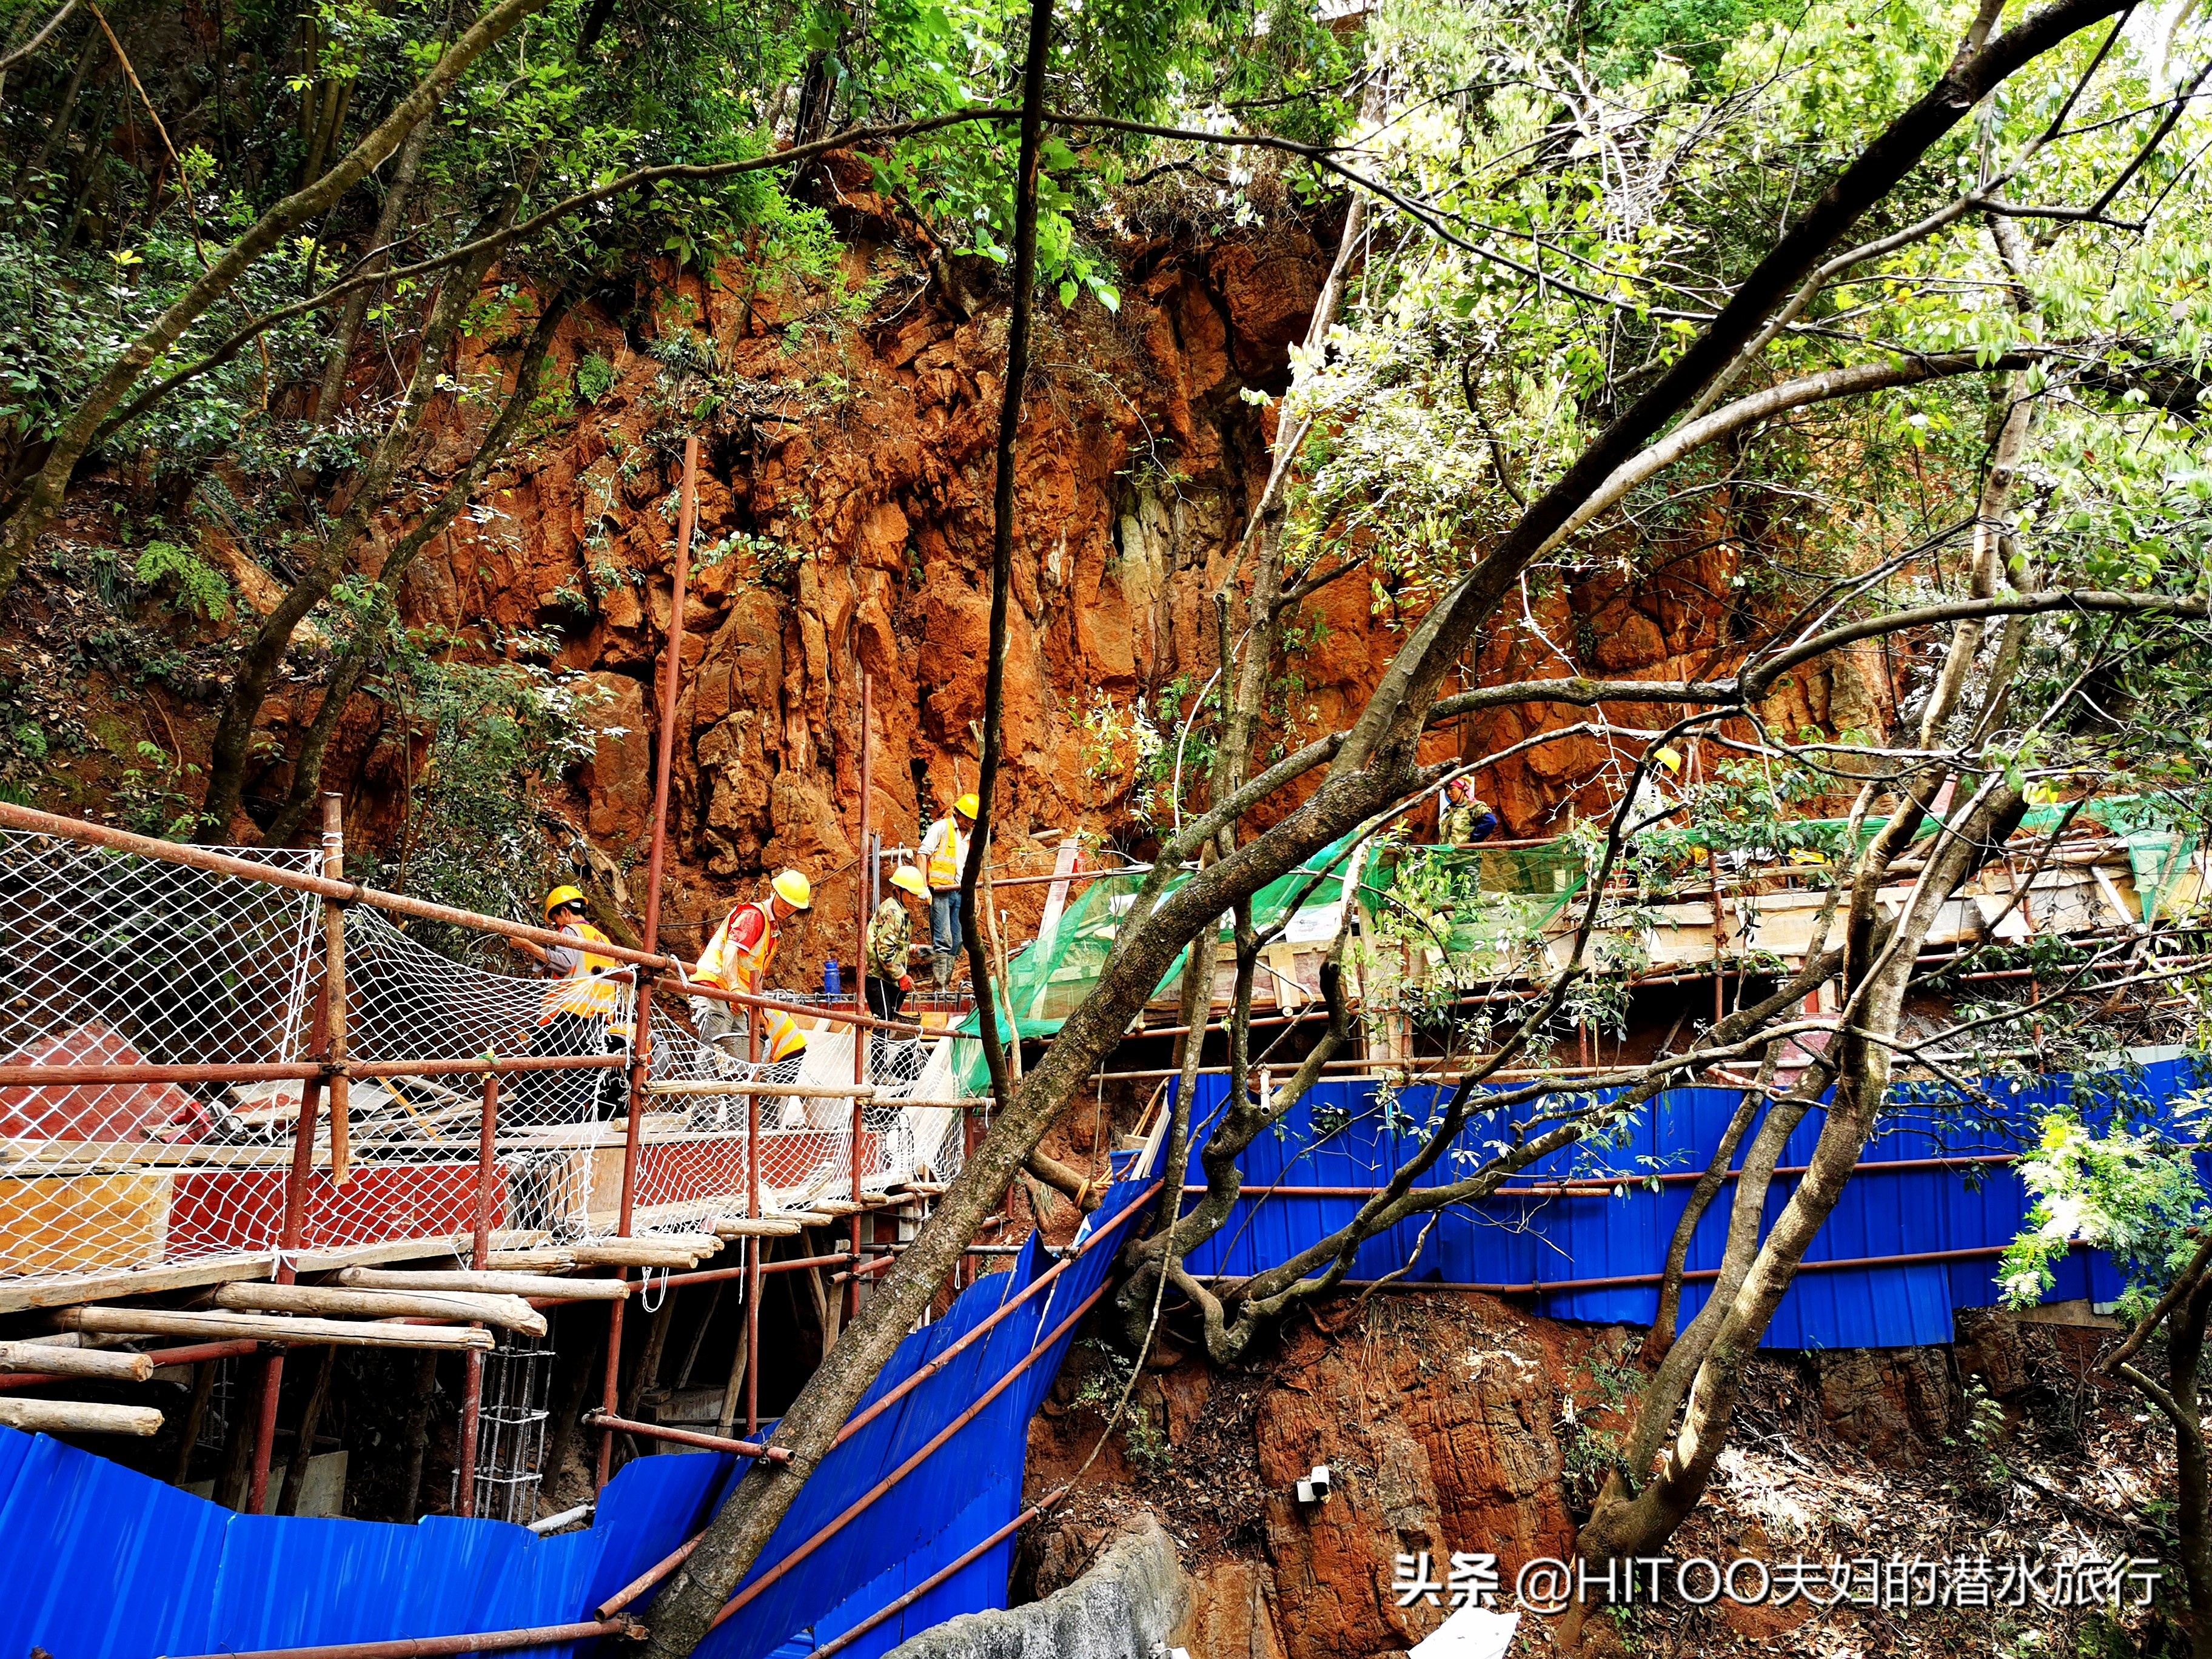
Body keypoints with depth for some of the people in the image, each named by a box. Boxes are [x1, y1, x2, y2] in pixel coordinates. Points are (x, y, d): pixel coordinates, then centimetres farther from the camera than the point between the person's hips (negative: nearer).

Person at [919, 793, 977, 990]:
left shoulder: (969, 837, 21)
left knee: (957, 941, 5)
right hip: (939, 890, -7)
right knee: (943, 939, -13)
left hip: (960, 892, 7)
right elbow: (924, 853, -7)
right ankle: (939, 985, -13)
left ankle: (945, 984, 10)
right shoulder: (941, 827, -1)